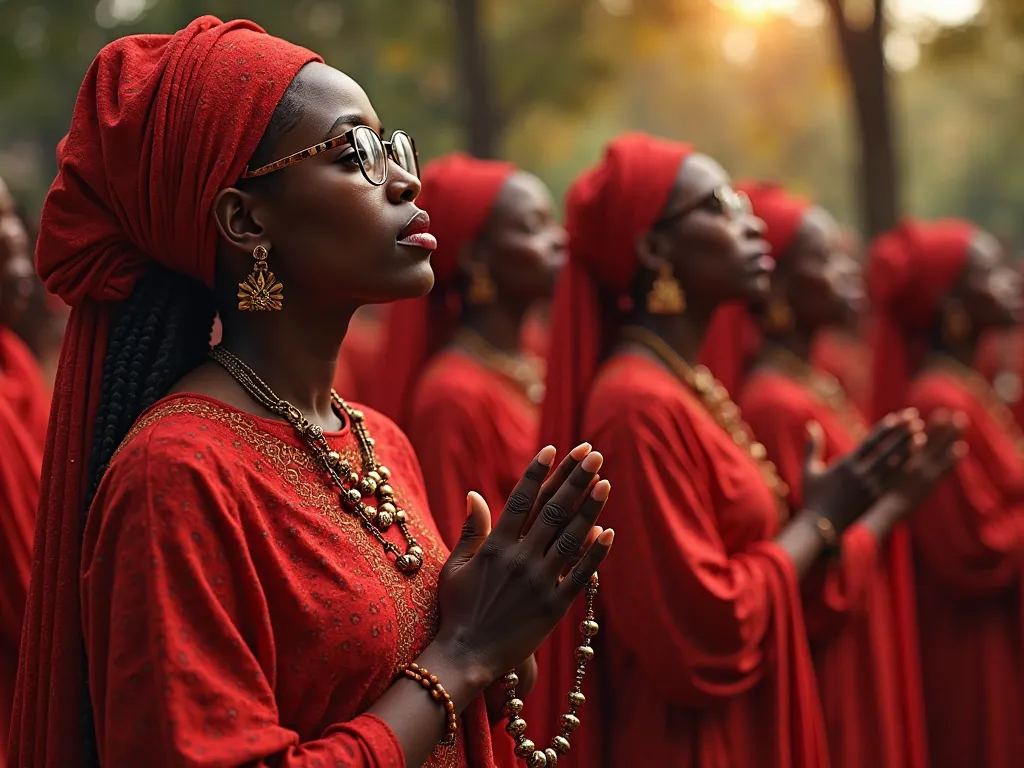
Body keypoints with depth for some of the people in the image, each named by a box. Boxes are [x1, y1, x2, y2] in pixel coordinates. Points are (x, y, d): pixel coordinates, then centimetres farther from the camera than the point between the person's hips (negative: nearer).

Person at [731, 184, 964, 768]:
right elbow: (813, 585, -21)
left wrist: (895, 493, 5)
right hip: (828, 675, -9)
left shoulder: (825, 389, 8)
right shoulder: (775, 404, -19)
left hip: (866, 662, 9)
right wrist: (896, 501, -13)